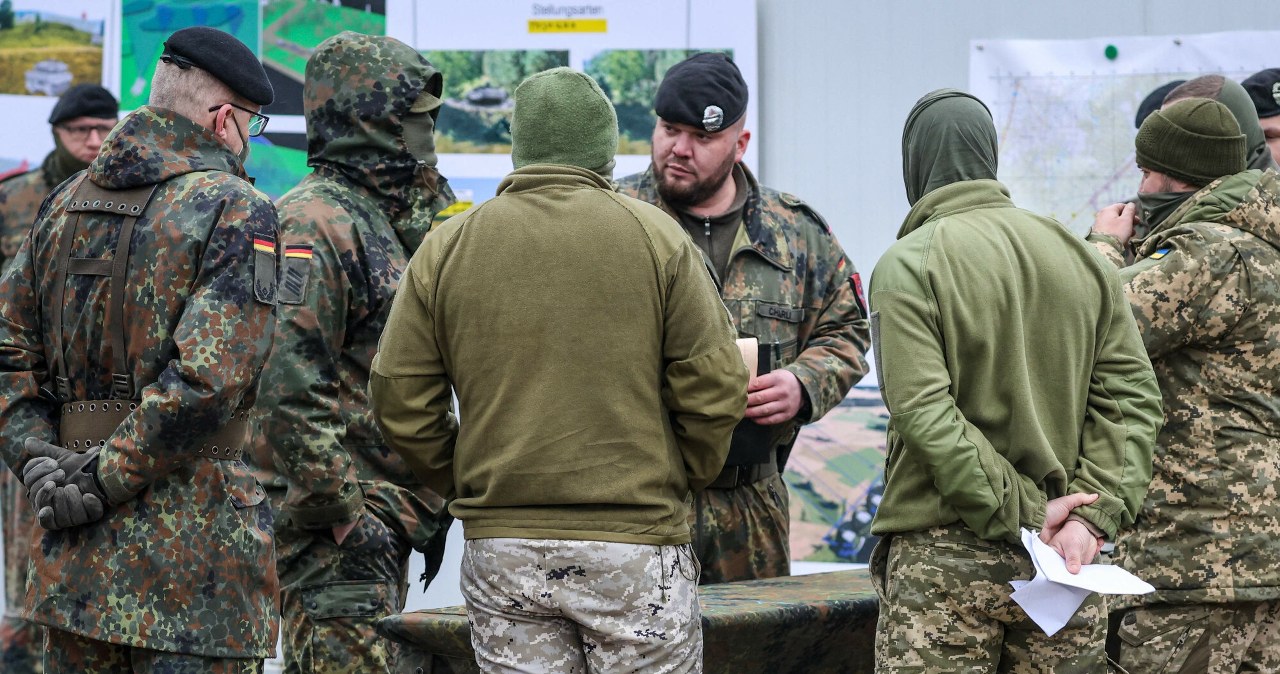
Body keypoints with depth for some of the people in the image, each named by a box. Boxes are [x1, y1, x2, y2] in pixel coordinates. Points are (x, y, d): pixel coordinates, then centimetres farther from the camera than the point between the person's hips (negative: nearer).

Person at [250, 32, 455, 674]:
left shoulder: (384, 222, 18)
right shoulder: (313, 226, -15)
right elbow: (286, 390, -24)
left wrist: (431, 504, 19)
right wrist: (345, 516, -21)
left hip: (385, 522, 10)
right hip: (338, 542, -10)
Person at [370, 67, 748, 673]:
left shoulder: (445, 247, 5)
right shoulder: (656, 237, -2)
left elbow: (400, 401, 4)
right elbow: (713, 390, -4)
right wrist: (679, 483, 12)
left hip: (500, 551, 3)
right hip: (636, 543, -2)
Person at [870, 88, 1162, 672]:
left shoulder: (907, 265, -6)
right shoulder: (1083, 258, 10)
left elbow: (924, 413, -16)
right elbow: (1131, 397, 3)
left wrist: (1020, 511, -13)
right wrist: (1094, 511, -6)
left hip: (943, 560, -5)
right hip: (1063, 564, 5)